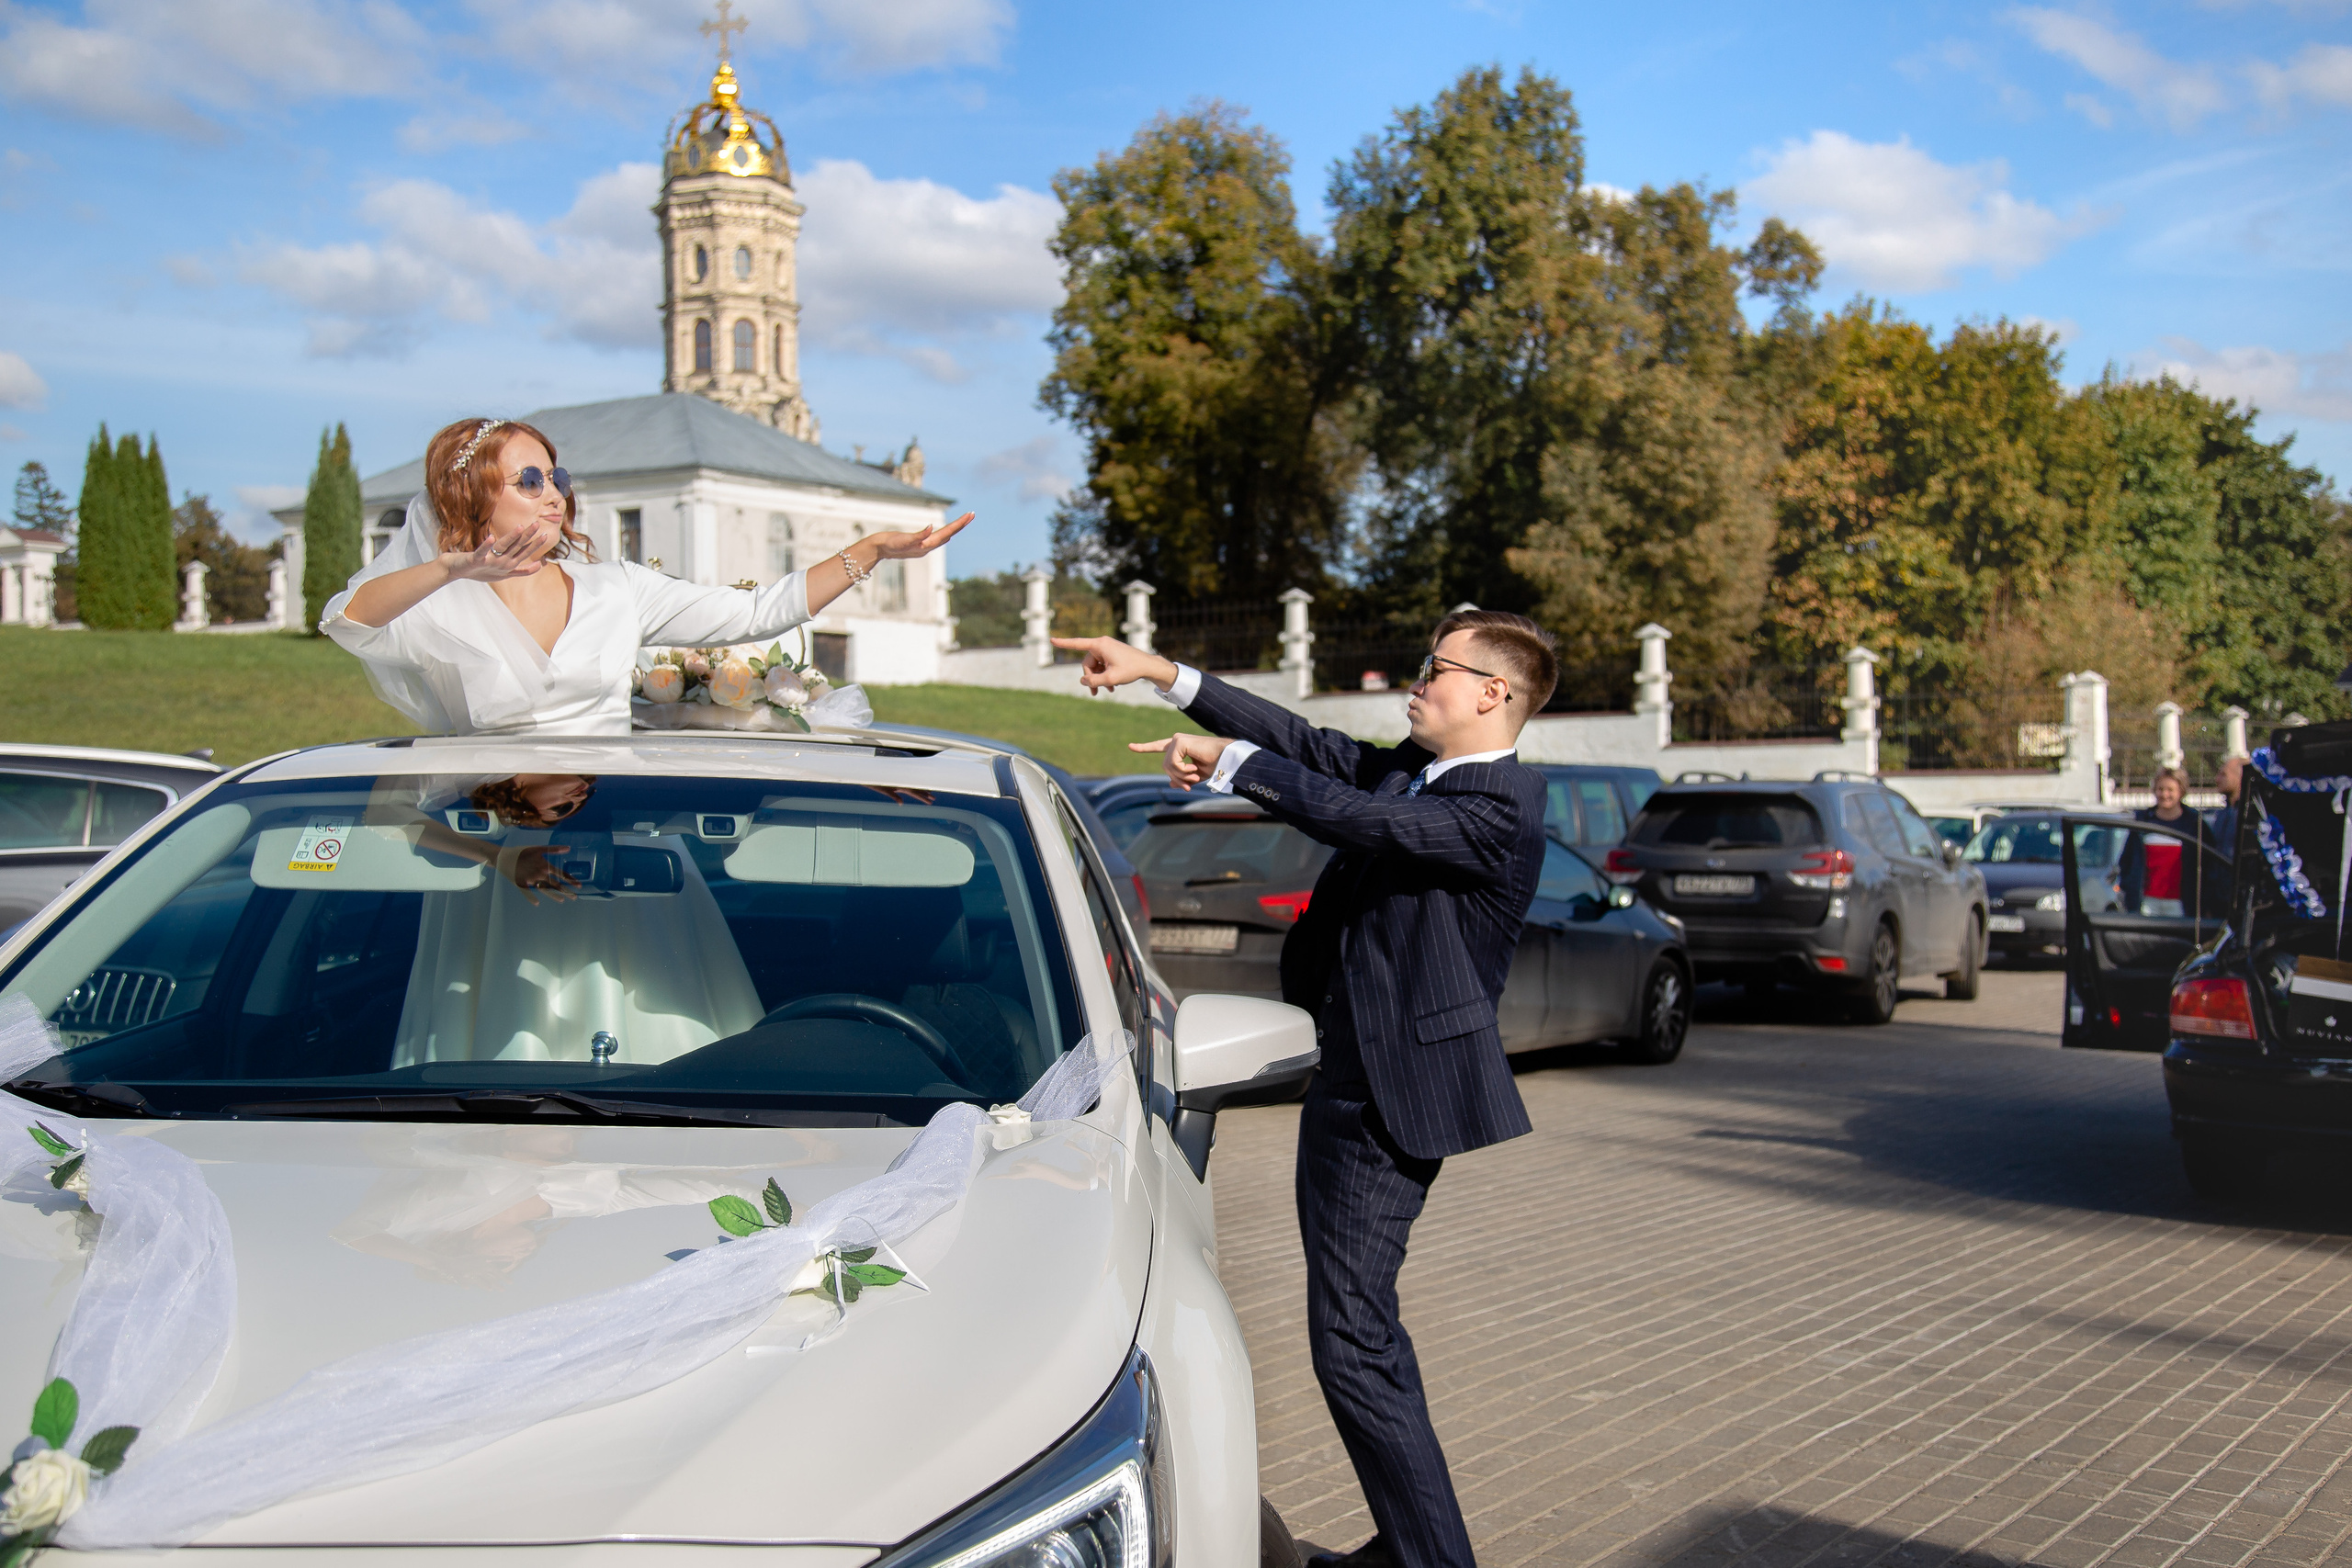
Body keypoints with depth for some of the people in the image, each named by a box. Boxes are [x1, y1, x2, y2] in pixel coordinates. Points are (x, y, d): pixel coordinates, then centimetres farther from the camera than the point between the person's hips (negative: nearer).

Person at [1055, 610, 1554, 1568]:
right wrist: (1162, 673, 10)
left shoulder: (1503, 807, -16)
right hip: (1352, 1074, 10)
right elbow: (1307, 746, 13)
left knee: (1352, 1341, -12)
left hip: (1391, 1092, -10)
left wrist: (1228, 762, -21)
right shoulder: (1410, 770, 12)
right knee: (1359, 1326, 19)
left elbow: (1366, 823, -27)